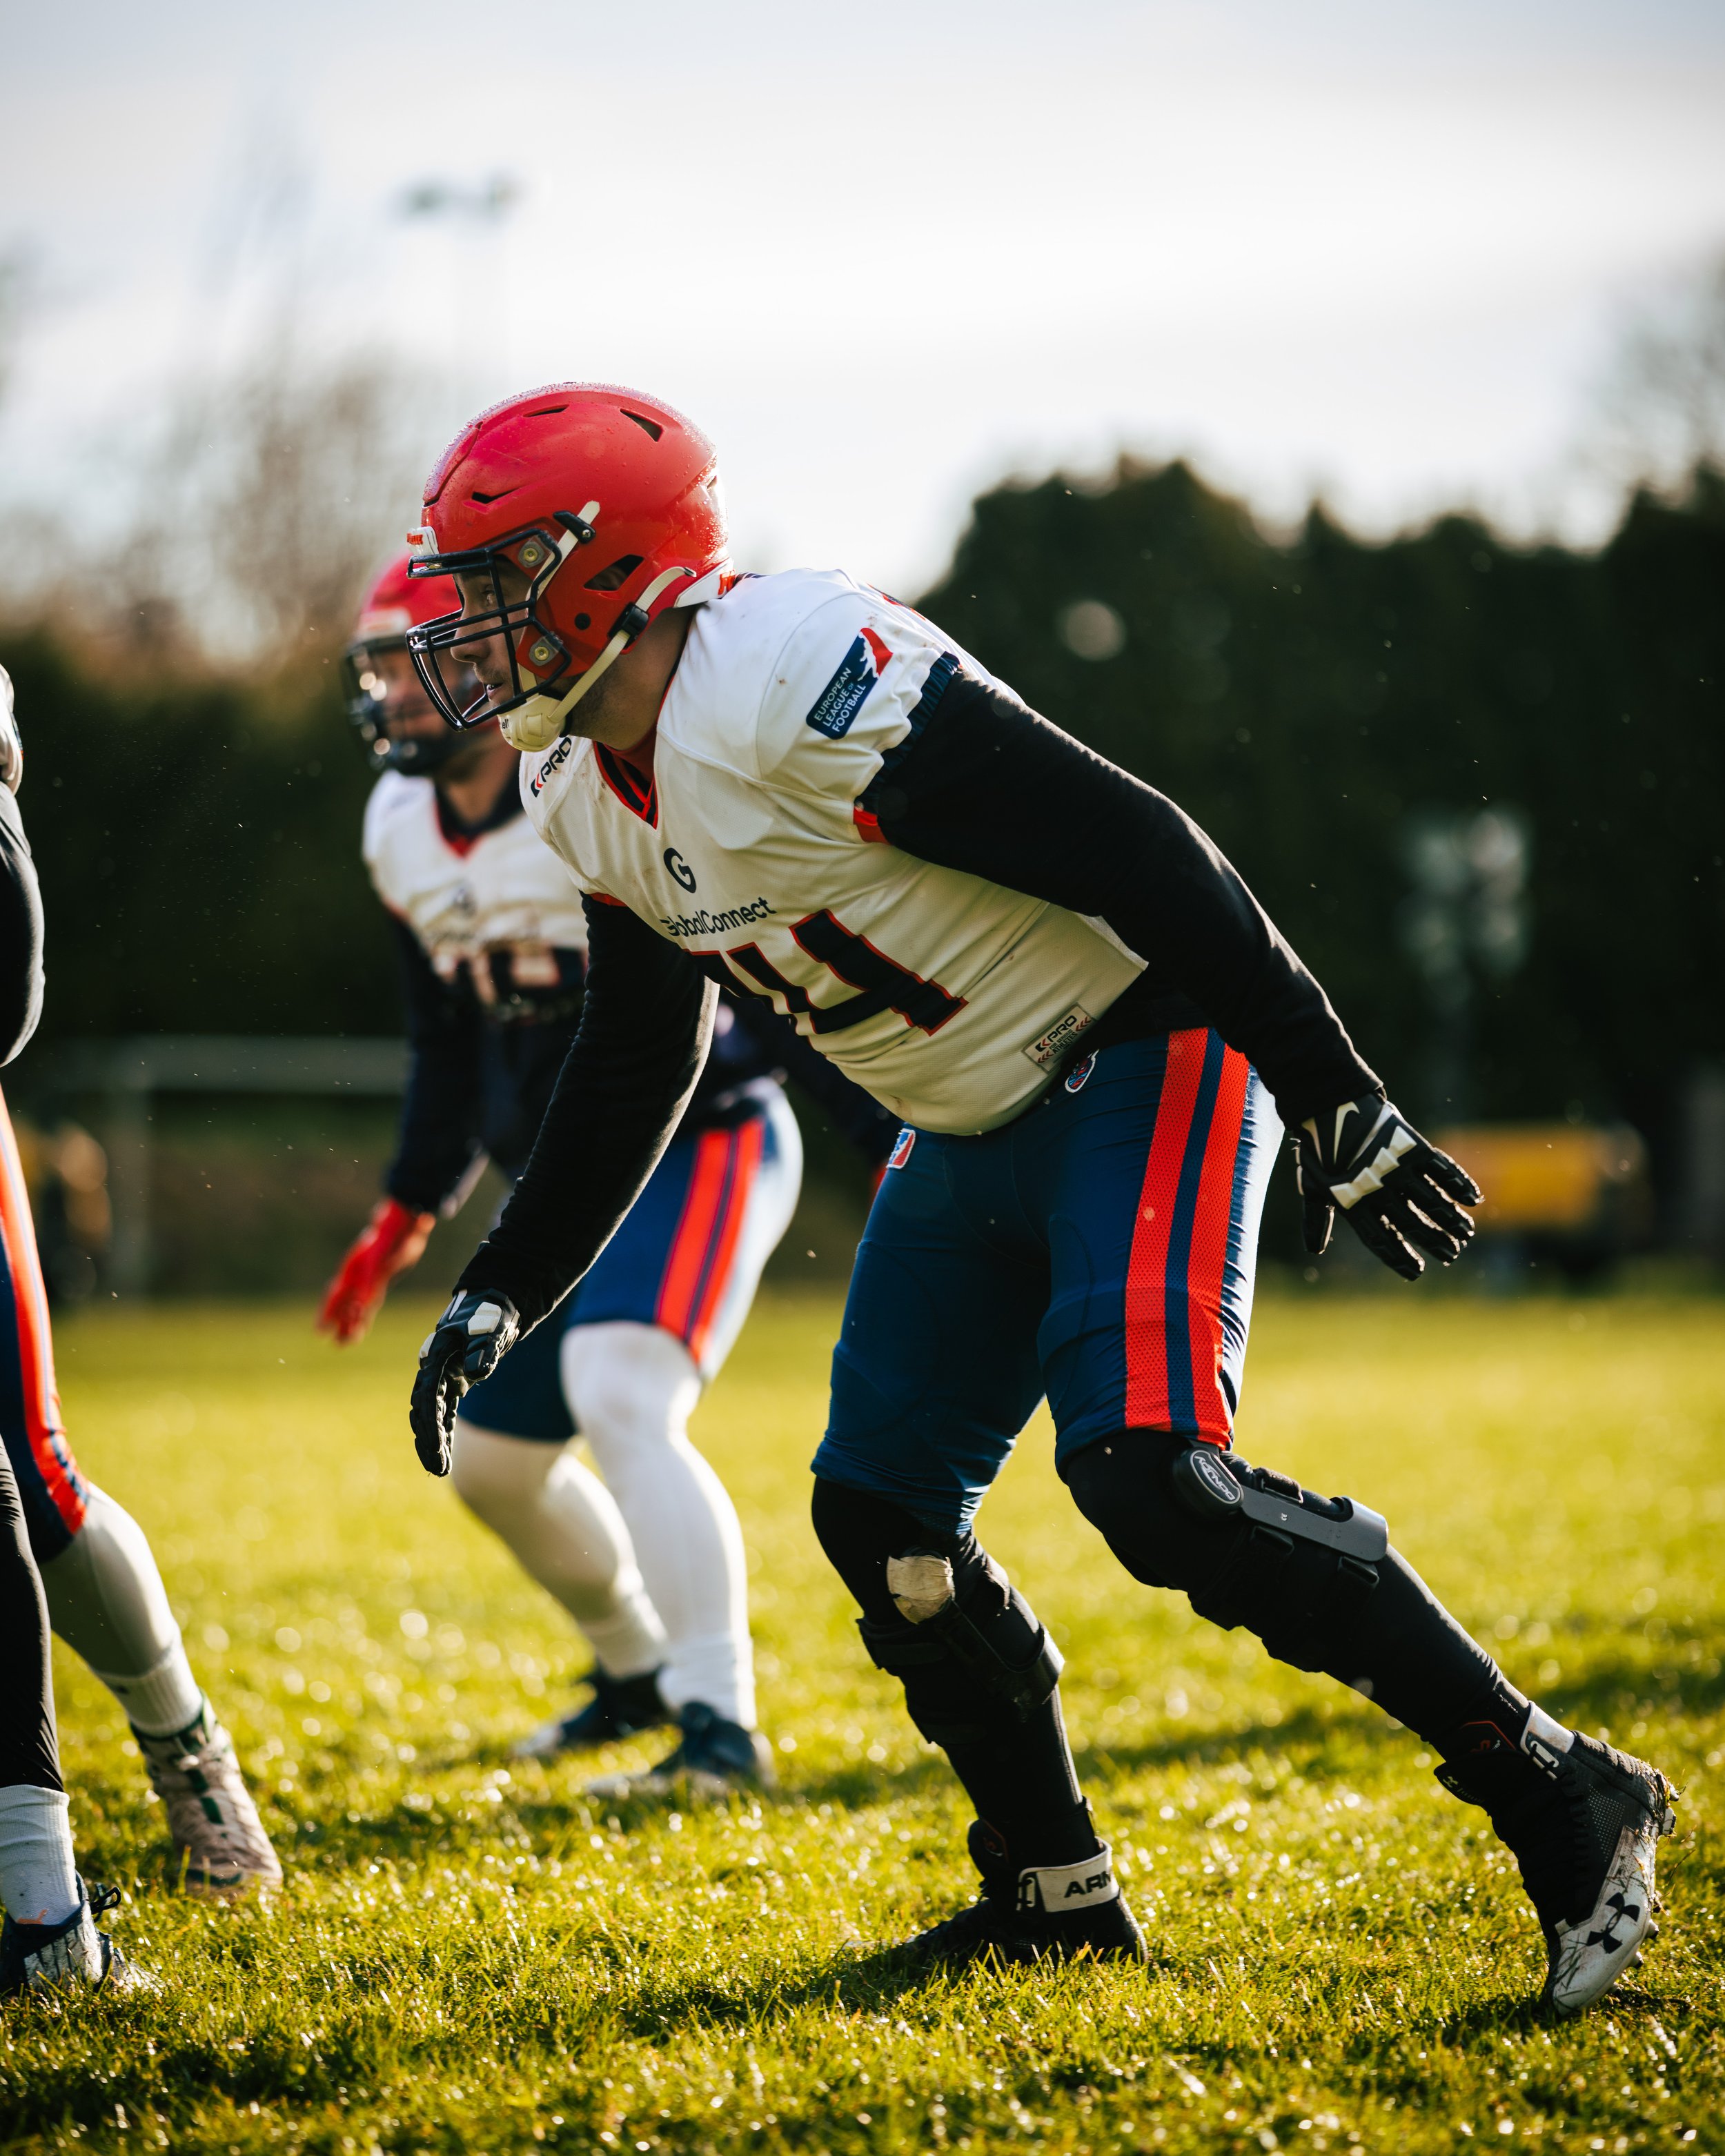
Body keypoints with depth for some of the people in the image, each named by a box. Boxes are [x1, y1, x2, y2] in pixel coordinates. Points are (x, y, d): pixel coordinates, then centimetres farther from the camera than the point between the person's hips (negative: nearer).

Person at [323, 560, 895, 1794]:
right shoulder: (406, 835, 3)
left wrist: (901, 1143, -16)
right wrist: (411, 1211, 17)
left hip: (704, 1145, -8)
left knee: (623, 1402, -29)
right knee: (494, 1459, 15)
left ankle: (720, 1725, -27)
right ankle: (638, 1668, 40)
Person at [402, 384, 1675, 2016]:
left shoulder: (798, 686, -27)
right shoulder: (592, 797, 4)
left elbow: (1136, 854, -26)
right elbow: (632, 1068, 19)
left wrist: (1335, 1101, -24)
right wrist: (502, 1291, 15)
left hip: (1139, 1068, -9)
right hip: (973, 1134, 10)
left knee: (1150, 1476, -23)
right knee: (877, 1512, 5)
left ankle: (1563, 1803, -14)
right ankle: (1055, 1895, 21)